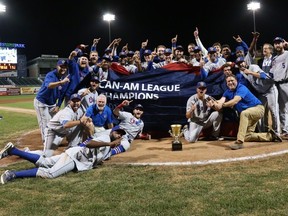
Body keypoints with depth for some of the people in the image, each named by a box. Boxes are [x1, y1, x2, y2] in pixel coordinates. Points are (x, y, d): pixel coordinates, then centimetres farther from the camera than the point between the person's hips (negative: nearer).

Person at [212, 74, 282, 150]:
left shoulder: (241, 88, -21)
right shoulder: (227, 92, 1)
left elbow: (235, 101, -37)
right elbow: (221, 101, -18)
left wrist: (222, 105, -46)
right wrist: (215, 104, -40)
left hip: (258, 108, -9)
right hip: (248, 115, 9)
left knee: (243, 113, -40)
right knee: (247, 136, 6)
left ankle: (239, 142, -44)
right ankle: (270, 136, 25)